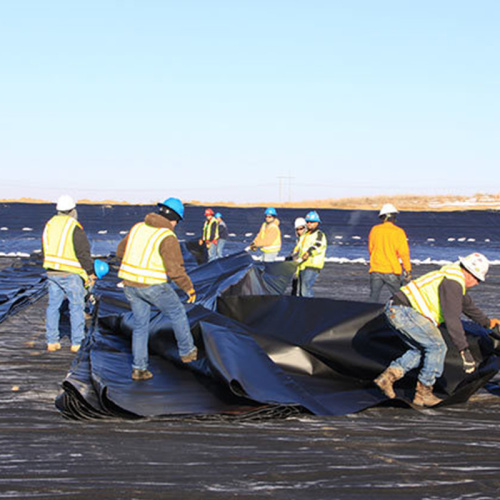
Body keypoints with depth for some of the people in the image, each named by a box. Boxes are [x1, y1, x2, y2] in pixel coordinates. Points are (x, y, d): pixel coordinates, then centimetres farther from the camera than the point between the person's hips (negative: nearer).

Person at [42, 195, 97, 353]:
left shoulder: (49, 225, 8)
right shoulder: (75, 228, -13)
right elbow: (84, 253, -13)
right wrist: (91, 273, -3)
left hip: (52, 273, 6)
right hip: (71, 274, -6)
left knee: (53, 306, 12)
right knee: (77, 307, 4)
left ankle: (52, 341, 13)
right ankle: (76, 343, 5)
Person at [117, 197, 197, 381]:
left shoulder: (139, 228, 6)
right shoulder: (168, 237, -15)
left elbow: (121, 251, 19)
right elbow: (175, 270, -19)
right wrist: (189, 288, -6)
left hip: (130, 283, 6)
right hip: (153, 286, -6)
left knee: (140, 324, 16)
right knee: (177, 312, 19)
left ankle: (138, 368, 13)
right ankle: (187, 351, 31)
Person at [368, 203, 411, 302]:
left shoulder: (374, 230, 3)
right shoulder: (398, 232, -7)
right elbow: (404, 253, -9)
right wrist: (408, 271, -3)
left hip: (375, 270, 3)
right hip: (392, 271, -3)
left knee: (373, 297, 5)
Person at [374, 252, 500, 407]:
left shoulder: (455, 277, 23)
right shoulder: (453, 283, -12)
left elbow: (467, 304, 42)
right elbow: (452, 318, -18)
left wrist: (486, 322, 56)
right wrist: (464, 350, -18)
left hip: (394, 311, 11)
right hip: (404, 312, -11)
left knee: (421, 349, 18)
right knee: (437, 347, -8)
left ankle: (388, 376, 7)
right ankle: (423, 393, -2)